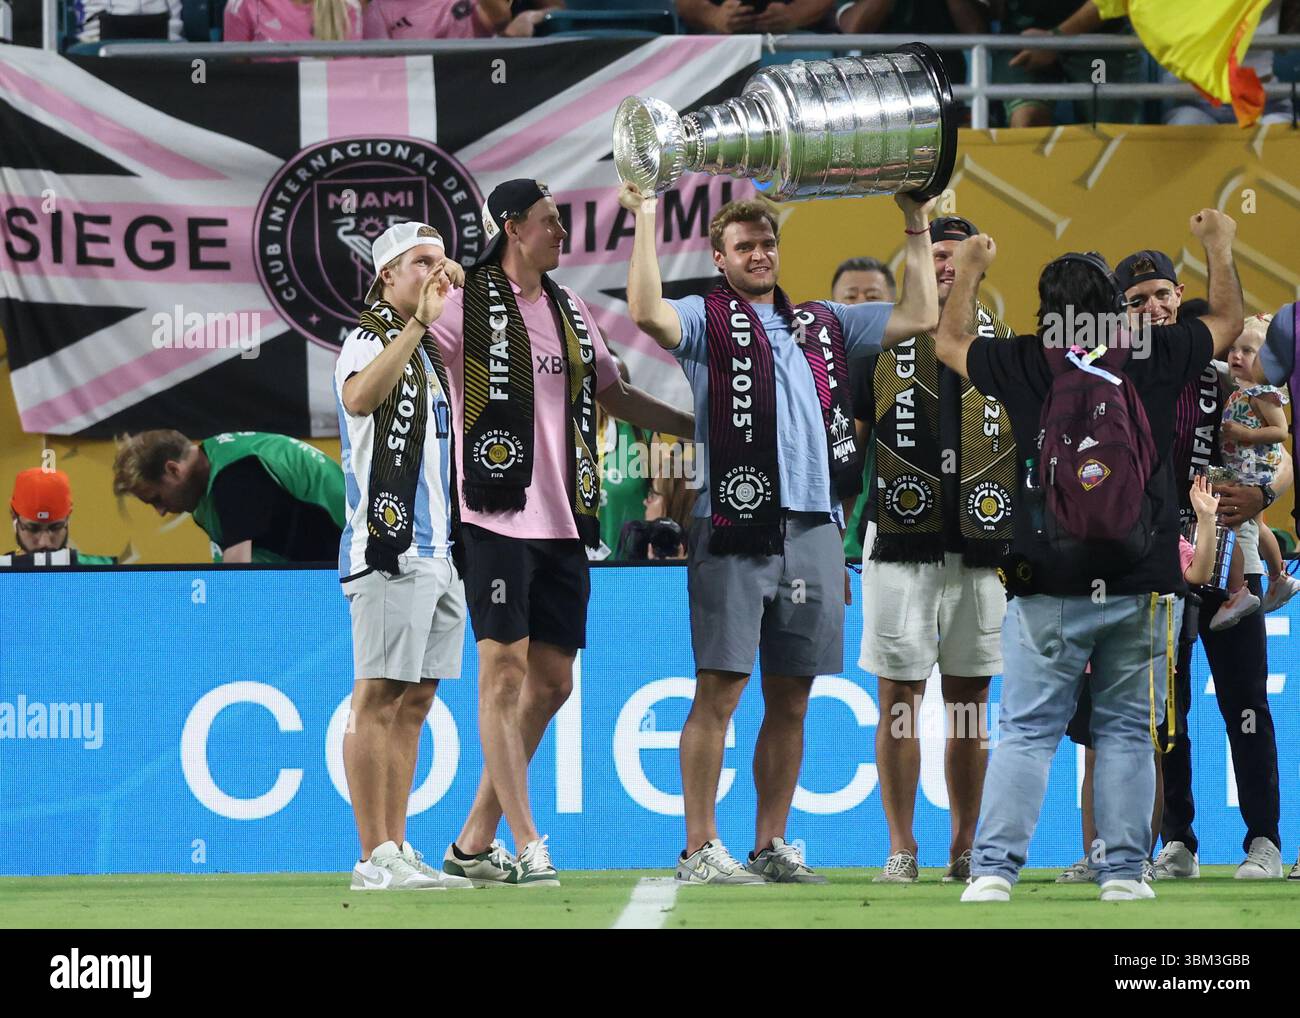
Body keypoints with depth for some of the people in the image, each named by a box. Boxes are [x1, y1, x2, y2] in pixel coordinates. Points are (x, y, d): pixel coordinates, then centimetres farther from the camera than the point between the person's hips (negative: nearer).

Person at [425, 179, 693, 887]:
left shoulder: (568, 311, 18)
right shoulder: (467, 302, -3)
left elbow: (616, 397, 27)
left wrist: (707, 430, 26)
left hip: (563, 519, 7)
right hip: (498, 513, -7)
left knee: (551, 679, 6)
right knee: (504, 668, -8)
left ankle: (474, 842, 13)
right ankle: (526, 845, -9)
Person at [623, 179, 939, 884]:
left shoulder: (824, 325, 21)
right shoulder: (706, 319, 5)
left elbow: (919, 317, 19)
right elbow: (647, 312, -16)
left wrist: (917, 230, 17)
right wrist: (645, 219, -15)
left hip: (813, 529, 5)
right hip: (735, 530, -5)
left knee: (790, 702, 8)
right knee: (719, 691, -7)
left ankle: (772, 845, 14)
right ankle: (700, 851, -6)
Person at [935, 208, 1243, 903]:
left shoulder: (1024, 366, 0)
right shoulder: (1153, 361, 1)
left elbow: (949, 342, 20)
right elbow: (1226, 321, 21)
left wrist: (969, 272, 35)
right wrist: (1218, 247, 36)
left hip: (1048, 589, -1)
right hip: (1140, 586, 1)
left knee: (1026, 731, 0)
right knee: (1126, 731, 7)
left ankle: (994, 868, -6)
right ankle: (1124, 870, 5)